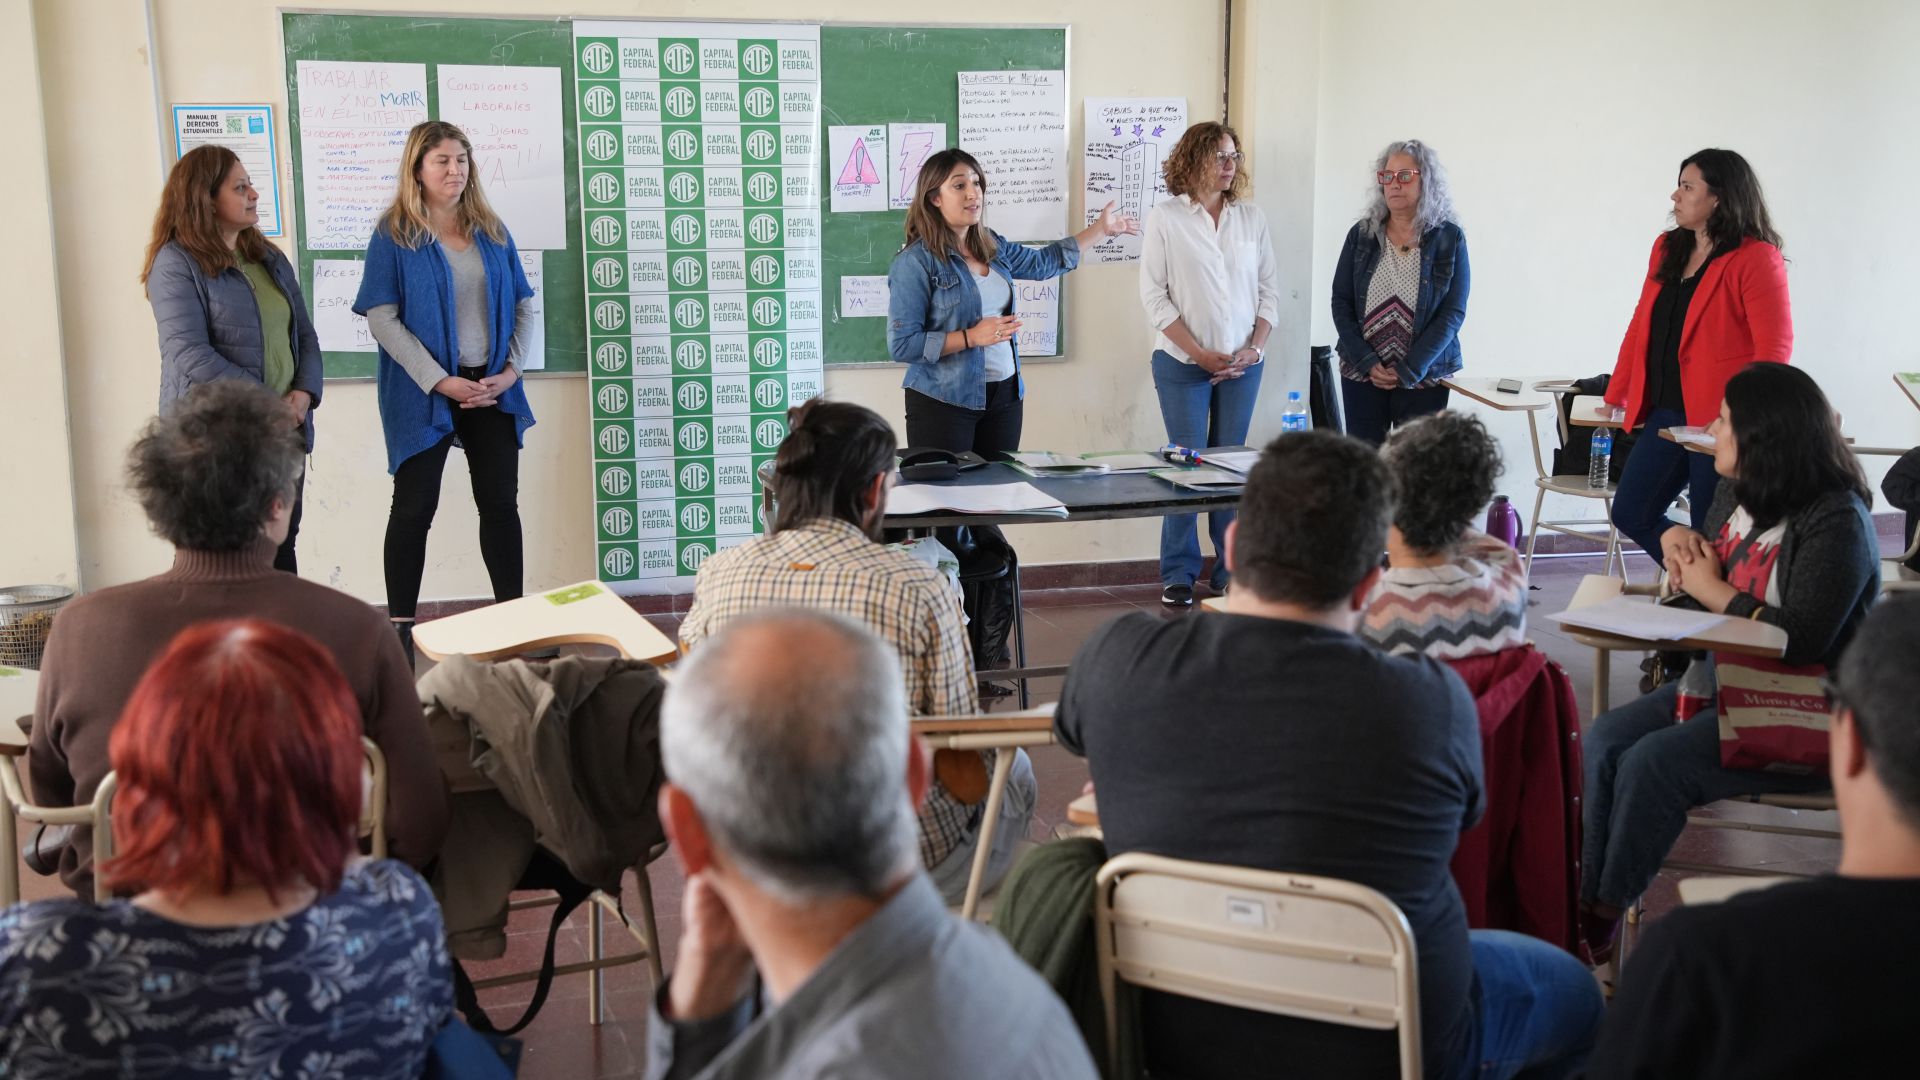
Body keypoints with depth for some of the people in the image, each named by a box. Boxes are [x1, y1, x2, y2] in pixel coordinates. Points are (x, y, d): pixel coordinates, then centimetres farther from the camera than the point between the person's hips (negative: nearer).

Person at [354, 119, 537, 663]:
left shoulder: (492, 232, 9)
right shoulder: (393, 236, -4)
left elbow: (523, 305, 11)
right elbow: (381, 318, -11)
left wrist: (511, 369, -5)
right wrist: (441, 381, -17)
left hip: (492, 389, 4)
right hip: (425, 394, -4)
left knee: (500, 503, 8)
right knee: (414, 508, 1)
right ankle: (400, 628, 9)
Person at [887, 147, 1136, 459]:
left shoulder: (992, 246, 10)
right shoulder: (915, 262, -13)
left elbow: (1043, 262, 27)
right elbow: (902, 345, -16)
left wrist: (1101, 229, 29)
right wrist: (971, 337, -20)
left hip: (1004, 394, 7)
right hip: (945, 400, -7)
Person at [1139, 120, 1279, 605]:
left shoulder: (1252, 219, 8)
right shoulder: (1166, 219, -2)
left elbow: (1269, 290, 10)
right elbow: (1154, 295, -5)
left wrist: (1254, 348, -4)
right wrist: (1199, 352, -10)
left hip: (1243, 364, 3)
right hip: (1183, 363, -3)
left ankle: (1230, 572, 14)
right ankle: (1178, 575, 6)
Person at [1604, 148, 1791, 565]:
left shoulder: (1755, 258, -11)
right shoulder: (1666, 248, 11)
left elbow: (1775, 347, -15)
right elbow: (1642, 327, 16)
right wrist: (1616, 397, 18)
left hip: (1720, 421, -8)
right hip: (1666, 413, 8)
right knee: (1630, 514, 12)